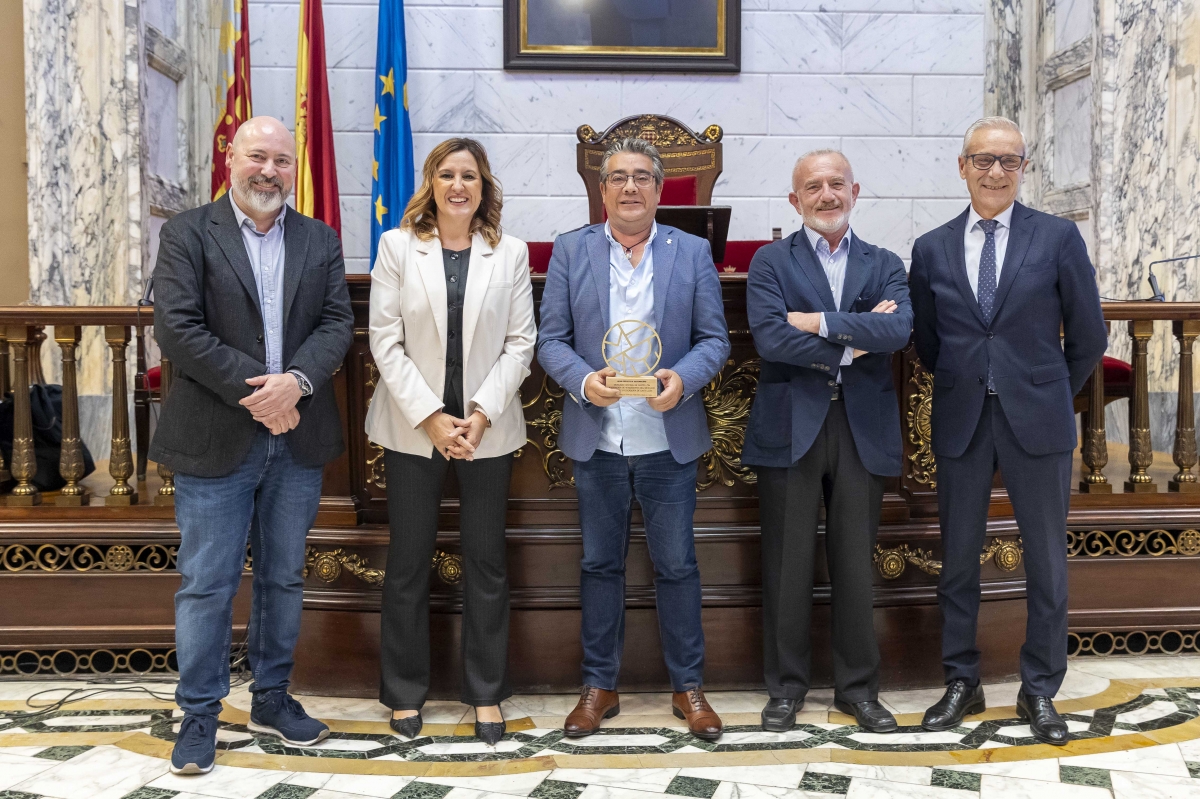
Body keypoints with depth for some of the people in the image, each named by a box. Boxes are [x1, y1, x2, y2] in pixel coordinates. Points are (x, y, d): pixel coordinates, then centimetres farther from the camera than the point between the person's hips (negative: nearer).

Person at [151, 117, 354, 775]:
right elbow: (176, 326, -11)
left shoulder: (320, 240, 10)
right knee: (206, 584, 3)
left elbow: (337, 322, 1)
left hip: (297, 440, 4)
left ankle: (272, 697, 29)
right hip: (214, 441, -3)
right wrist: (252, 389, -16)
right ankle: (199, 714, 16)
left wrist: (296, 382, -17)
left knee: (283, 577, 14)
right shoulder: (187, 234, -1)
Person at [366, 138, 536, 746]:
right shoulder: (397, 246, 2)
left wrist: (480, 414, -10)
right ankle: (405, 693, 22)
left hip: (487, 428, 1)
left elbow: (520, 343, 1)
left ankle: (486, 694, 21)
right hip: (413, 427, 0)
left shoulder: (510, 252, 4)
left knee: (486, 563, 7)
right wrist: (430, 417, -11)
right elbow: (385, 341, -3)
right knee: (408, 563, 6)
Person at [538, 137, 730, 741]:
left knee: (677, 565, 7)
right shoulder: (570, 250, 5)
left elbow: (714, 338, 3)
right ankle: (599, 686, 24)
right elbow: (551, 339, 2)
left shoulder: (693, 252, 4)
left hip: (668, 439, 0)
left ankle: (688, 686, 22)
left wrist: (682, 380, -16)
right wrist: (582, 380, -16)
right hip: (596, 439, 1)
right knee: (600, 564, 11)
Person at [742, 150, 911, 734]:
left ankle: (858, 686, 21)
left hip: (863, 428, 2)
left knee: (856, 563, 7)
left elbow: (899, 329, -8)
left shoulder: (885, 265, 12)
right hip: (790, 428, -2)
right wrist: (853, 343, -8)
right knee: (788, 563, 4)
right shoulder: (771, 262, 5)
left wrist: (819, 322, -13)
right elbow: (769, 338, -12)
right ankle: (786, 685, 18)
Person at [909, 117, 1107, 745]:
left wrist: (1051, 395, 9)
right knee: (958, 559, 9)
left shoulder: (1058, 237, -1)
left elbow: (1088, 337, 4)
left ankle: (1039, 691, 20)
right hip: (961, 424, 2)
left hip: (1037, 422, -1)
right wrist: (962, 385, 10)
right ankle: (961, 683, 23)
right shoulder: (932, 249, 5)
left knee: (1046, 561, 6)